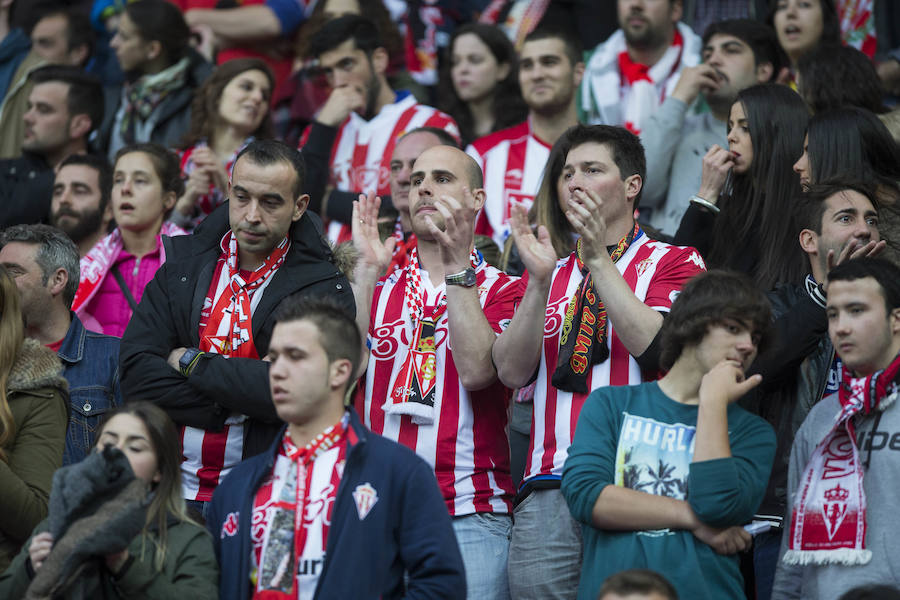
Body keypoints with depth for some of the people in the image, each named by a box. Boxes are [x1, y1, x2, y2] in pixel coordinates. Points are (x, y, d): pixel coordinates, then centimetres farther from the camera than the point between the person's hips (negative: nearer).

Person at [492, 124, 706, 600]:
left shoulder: (673, 263, 10)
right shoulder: (551, 271, 22)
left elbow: (655, 347, -8)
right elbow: (512, 372, 8)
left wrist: (600, 260, -7)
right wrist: (539, 280, -4)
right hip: (548, 493, 4)